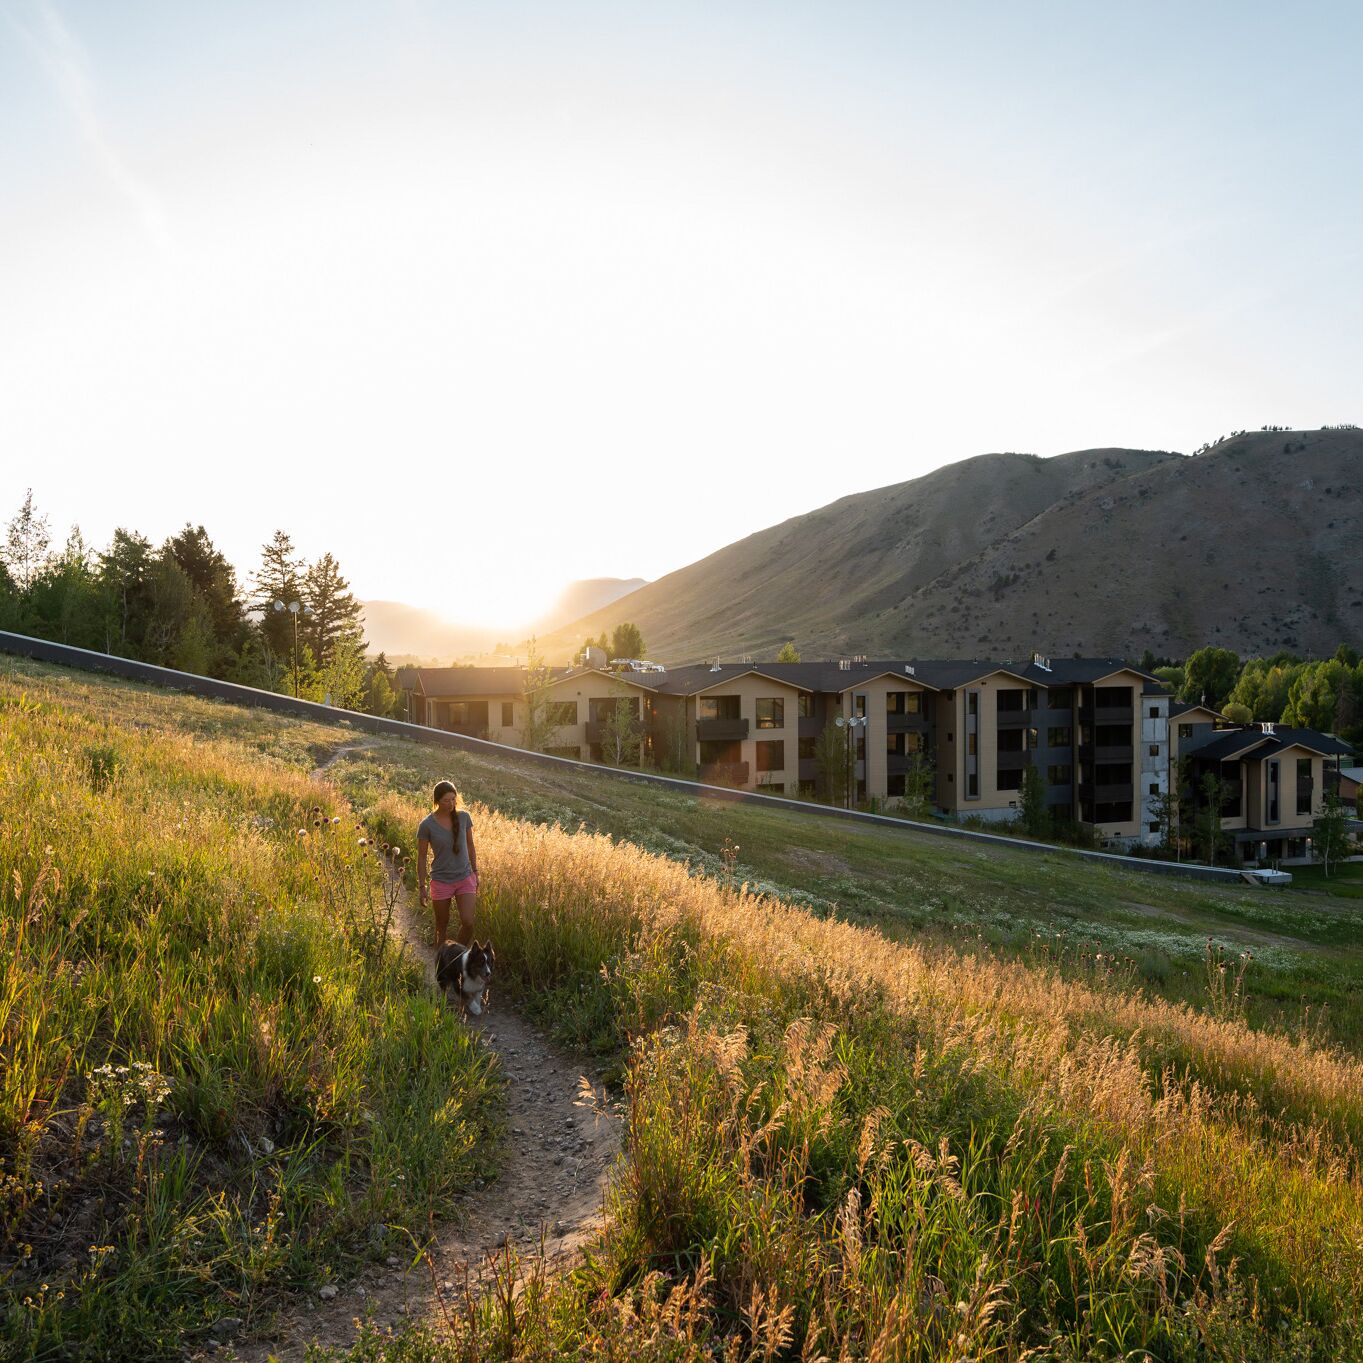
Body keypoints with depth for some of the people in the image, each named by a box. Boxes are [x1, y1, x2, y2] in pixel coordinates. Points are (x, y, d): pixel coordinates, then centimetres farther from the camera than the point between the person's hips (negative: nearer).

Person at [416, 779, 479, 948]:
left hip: (465, 878, 2)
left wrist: (475, 872, 12)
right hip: (441, 881, -2)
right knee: (442, 926, 10)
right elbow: (421, 857, -5)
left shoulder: (464, 817, -4)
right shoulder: (427, 825, -12)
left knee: (468, 922, -8)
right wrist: (422, 887, -4)